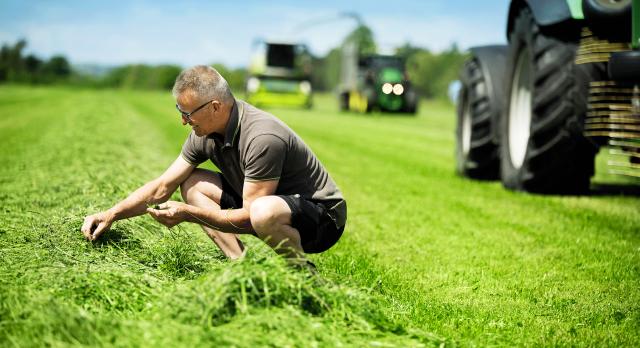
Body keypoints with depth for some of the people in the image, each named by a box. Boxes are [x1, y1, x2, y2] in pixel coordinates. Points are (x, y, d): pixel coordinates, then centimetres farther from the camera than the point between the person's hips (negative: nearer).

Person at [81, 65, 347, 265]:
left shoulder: (262, 138, -30)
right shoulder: (205, 133, -4)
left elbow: (250, 217, -28)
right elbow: (161, 188, 5)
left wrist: (188, 214, -25)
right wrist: (111, 215, -4)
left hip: (322, 217, -8)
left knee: (262, 213, -41)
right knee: (192, 183, 3)